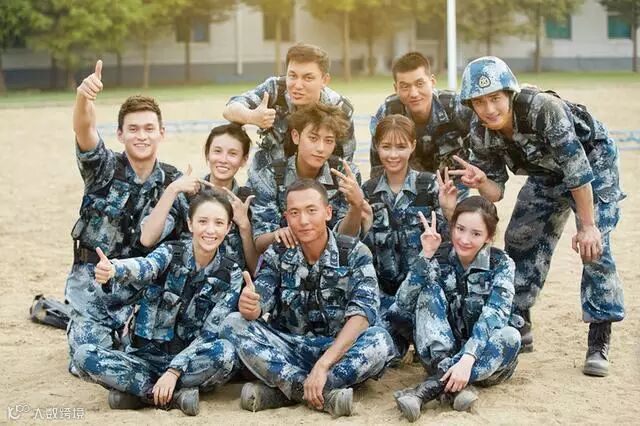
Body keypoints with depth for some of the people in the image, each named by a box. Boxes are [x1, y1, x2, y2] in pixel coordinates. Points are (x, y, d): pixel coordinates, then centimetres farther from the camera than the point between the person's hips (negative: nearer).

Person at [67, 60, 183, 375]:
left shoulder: (173, 181, -2)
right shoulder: (104, 168, -11)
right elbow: (84, 131, -31)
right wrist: (83, 97, -54)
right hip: (93, 275, -3)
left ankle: (116, 329, 30)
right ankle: (78, 326, 23)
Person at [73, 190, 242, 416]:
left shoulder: (231, 275, -3)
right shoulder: (170, 253, -5)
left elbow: (210, 334, -11)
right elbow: (145, 267, -29)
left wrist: (174, 371, -25)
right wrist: (113, 270, -53)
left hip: (189, 361, 0)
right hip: (145, 357, 1)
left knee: (225, 353, -33)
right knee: (84, 356, -25)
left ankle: (137, 390, -21)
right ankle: (175, 395, -23)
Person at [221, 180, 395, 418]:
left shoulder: (354, 253, -8)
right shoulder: (277, 254, 0)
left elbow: (363, 313, -21)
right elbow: (258, 307, -11)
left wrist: (322, 365, -33)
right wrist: (249, 306, -38)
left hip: (339, 351, -2)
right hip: (288, 351, 2)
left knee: (380, 342, -32)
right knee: (234, 324, -21)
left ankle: (283, 391, -28)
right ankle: (324, 394, -30)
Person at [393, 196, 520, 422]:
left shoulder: (501, 264, -8)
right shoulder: (439, 261, -3)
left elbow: (493, 316, -23)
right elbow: (404, 304, -17)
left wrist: (467, 360, -38)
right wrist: (426, 256, -24)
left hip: (482, 358, -1)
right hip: (442, 354, 1)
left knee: (510, 336, -33)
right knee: (430, 289, -20)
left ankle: (431, 386, -36)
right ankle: (452, 382, -37)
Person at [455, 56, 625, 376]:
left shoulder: (544, 109, -38)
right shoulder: (480, 135, -20)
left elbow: (577, 169, -33)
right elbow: (496, 191, -12)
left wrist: (587, 225, -28)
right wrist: (480, 182, -35)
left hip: (592, 160, -6)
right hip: (547, 172, 6)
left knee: (594, 246, -18)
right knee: (520, 240, 6)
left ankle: (599, 342, -10)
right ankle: (519, 329, 21)